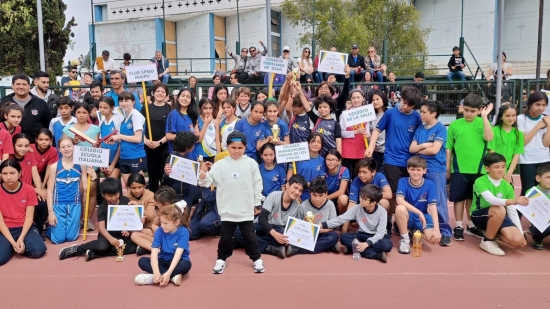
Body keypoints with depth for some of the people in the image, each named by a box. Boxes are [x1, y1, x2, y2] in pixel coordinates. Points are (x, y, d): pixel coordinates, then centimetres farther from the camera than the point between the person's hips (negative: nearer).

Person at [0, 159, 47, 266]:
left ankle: (17, 247, 3)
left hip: (25, 228, 1)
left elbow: (29, 217, -5)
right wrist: (13, 242, -19)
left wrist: (21, 238, -20)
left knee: (38, 250, -28)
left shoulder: (29, 189, -5)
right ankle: (10, 246, 5)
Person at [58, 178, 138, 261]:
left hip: (123, 233, 3)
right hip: (108, 233, -3)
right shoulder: (102, 208, -6)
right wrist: (110, 238, -36)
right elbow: (102, 227, -17)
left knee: (134, 246, -28)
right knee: (102, 245, -37)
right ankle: (77, 249, -10)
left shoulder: (126, 201, 0)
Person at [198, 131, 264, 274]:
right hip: (227, 210, 0)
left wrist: (257, 203, 5)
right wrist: (203, 173, -22)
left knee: (249, 236, 11)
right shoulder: (220, 165, -4)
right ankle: (221, 259, 29)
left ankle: (257, 258, 27)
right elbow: (207, 182, -2)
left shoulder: (251, 163, -4)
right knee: (225, 237, 11)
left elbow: (257, 184, 3)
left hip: (246, 209, 0)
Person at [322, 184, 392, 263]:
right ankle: (375, 255, -30)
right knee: (343, 237, -23)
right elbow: (340, 219, -13)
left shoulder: (382, 212, -18)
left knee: (387, 244, -35)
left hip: (377, 237, -3)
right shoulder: (357, 208, -11)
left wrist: (367, 244, -36)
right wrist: (323, 225, -23)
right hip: (362, 235, 3)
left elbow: (380, 233, -22)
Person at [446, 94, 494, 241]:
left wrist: (484, 117, -18)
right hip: (459, 169, -1)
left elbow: (488, 137, -18)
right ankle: (458, 227, 14)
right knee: (459, 198, 5)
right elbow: (449, 148, 2)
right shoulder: (455, 124, -1)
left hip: (477, 169, 2)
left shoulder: (483, 123, 1)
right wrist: (447, 168, 2)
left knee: (473, 198, 14)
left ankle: (471, 226, 26)